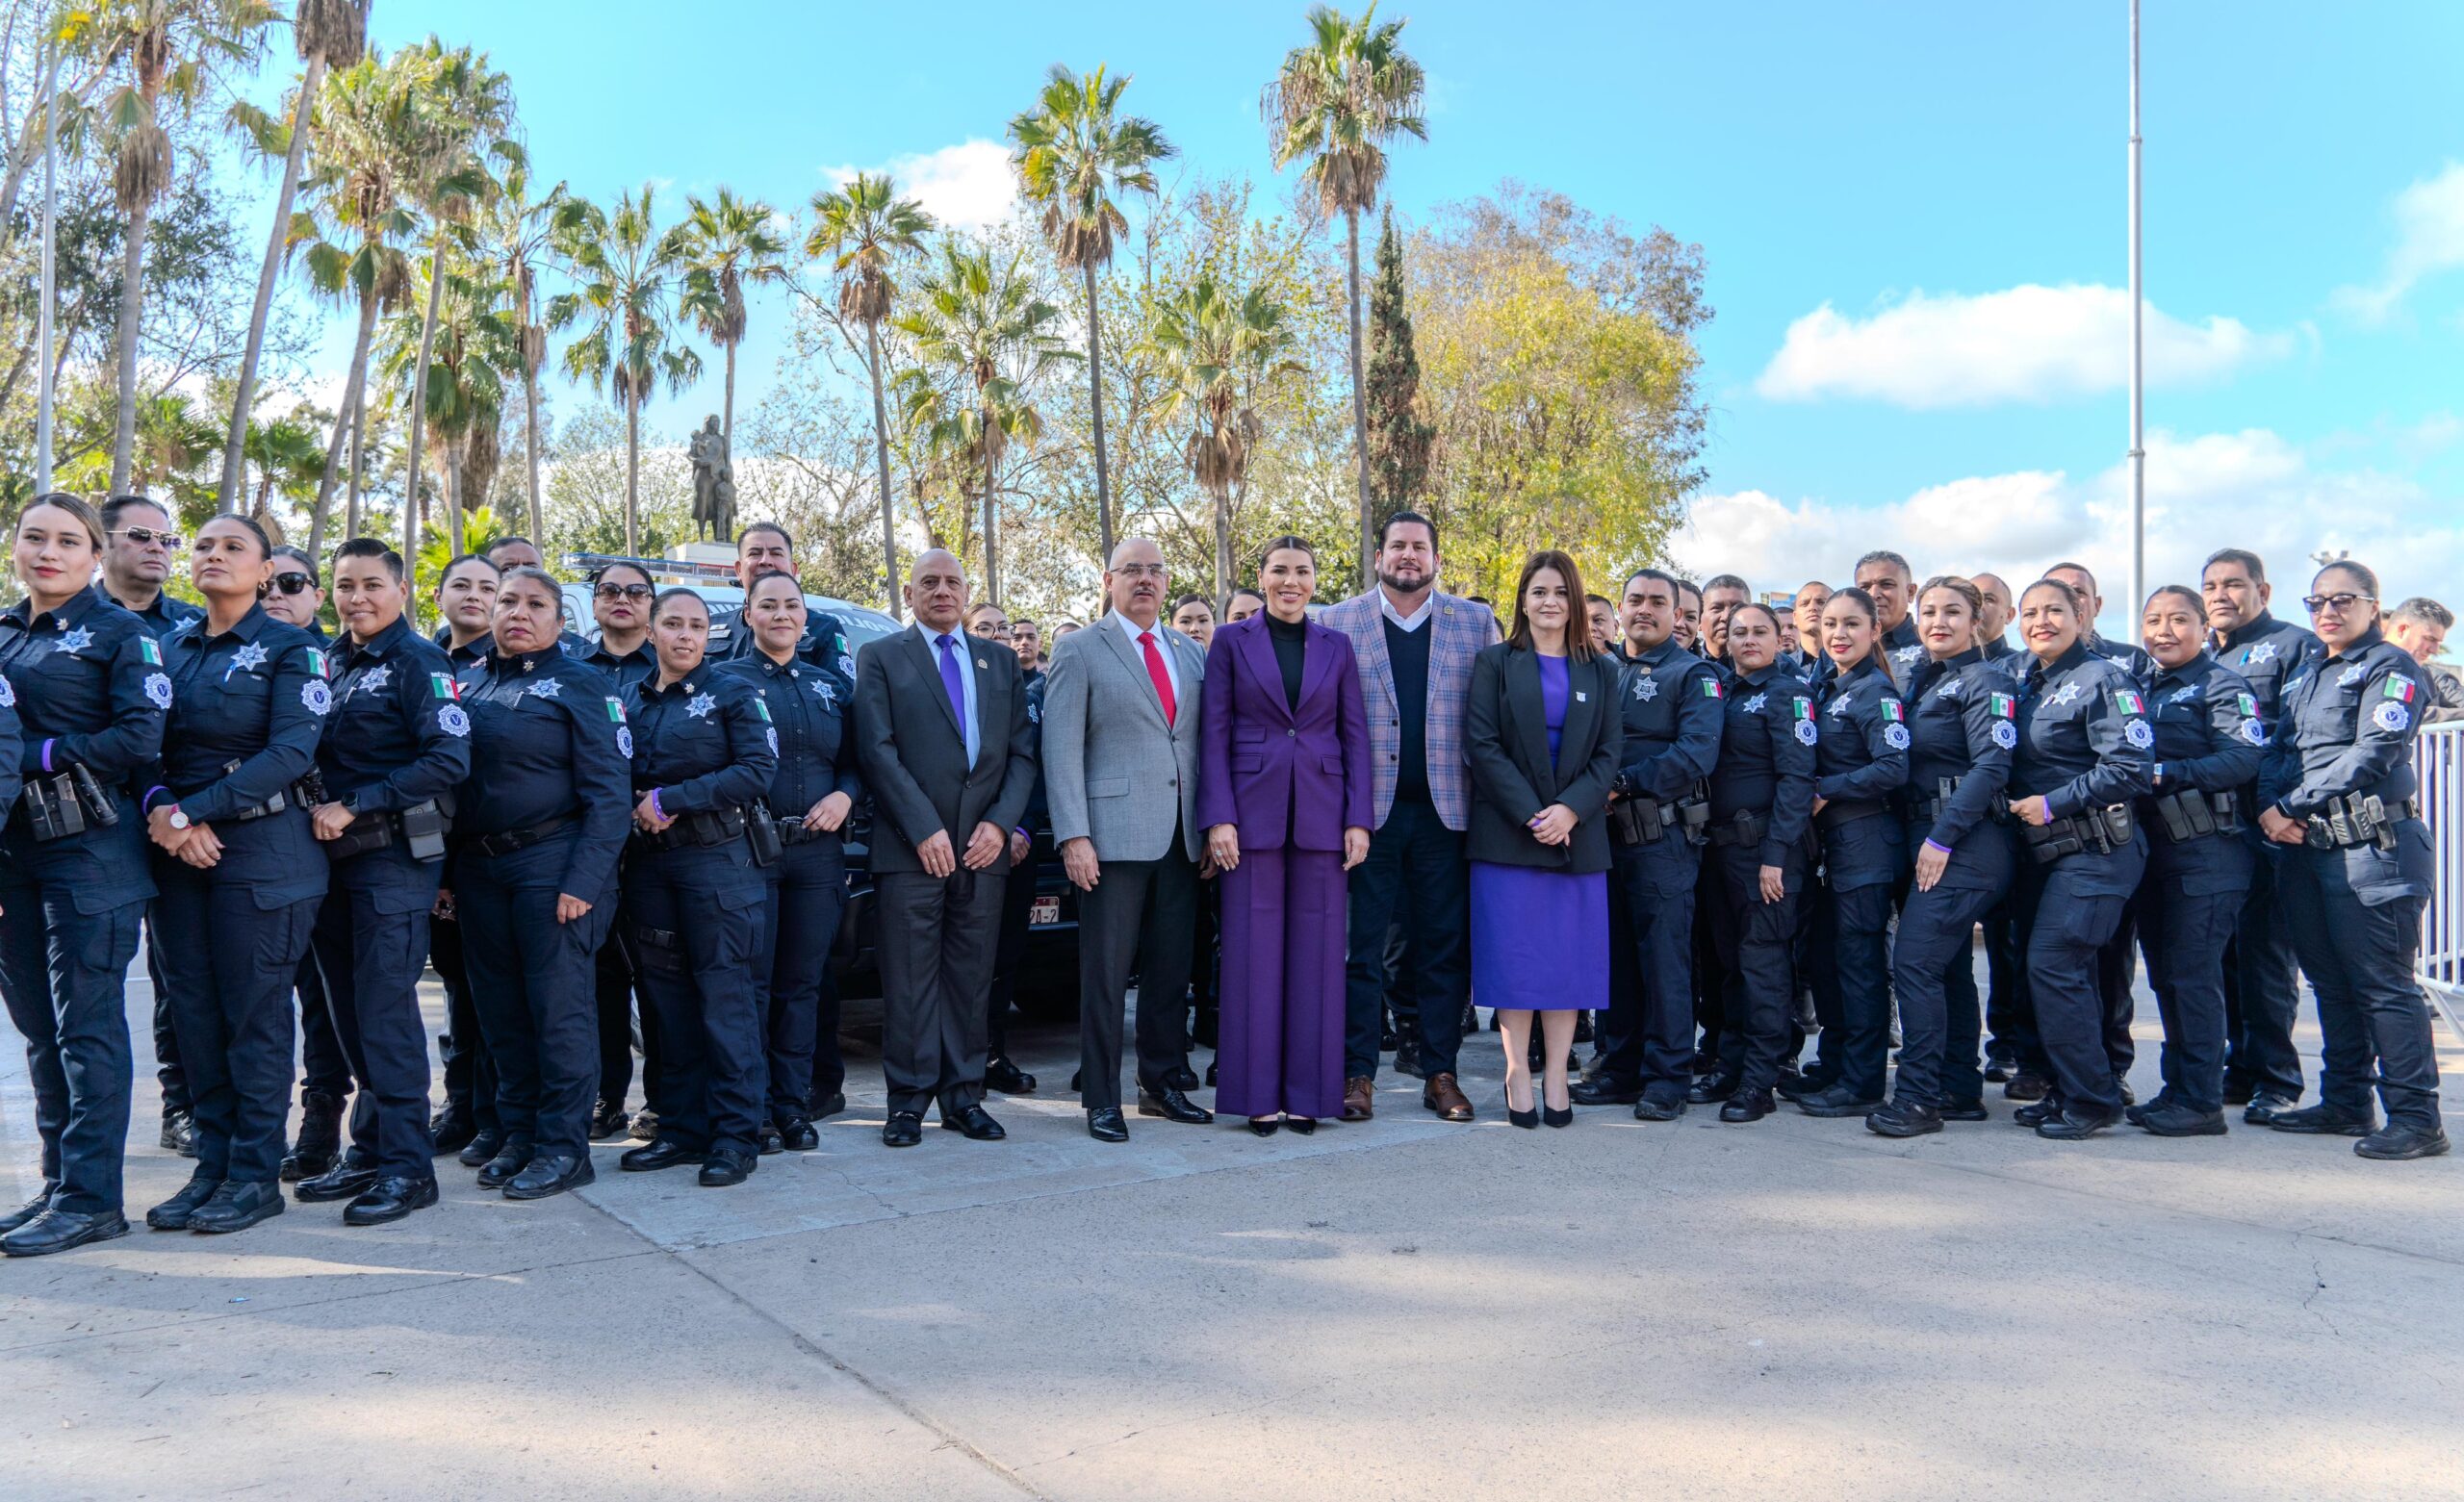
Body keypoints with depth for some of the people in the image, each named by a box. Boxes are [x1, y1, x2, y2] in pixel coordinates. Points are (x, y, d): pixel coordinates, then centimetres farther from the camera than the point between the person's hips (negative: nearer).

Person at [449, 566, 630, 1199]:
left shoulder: (580, 684, -3)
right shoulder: (467, 683, 14)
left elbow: (608, 792, -9)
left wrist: (584, 880, -18)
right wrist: (444, 872, 7)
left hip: (552, 860, -6)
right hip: (478, 865, 6)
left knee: (558, 1007, -4)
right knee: (500, 1010, 10)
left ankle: (564, 1146, 3)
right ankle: (518, 1134, 21)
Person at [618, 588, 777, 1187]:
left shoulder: (733, 693, 1)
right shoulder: (630, 699, 14)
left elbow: (757, 770, -10)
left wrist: (672, 799, -13)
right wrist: (638, 811, -7)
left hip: (717, 858, -5)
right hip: (648, 861, 5)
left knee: (725, 996, -6)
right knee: (669, 998, 8)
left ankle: (736, 1136, -2)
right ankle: (682, 1128, 15)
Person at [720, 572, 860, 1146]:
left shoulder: (832, 685, 16)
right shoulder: (725, 680, 5)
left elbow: (856, 761, 16)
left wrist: (844, 796, -3)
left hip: (817, 851, 3)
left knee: (803, 982, 6)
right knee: (751, 981, -3)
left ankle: (794, 1104, 13)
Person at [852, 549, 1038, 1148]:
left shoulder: (1001, 664, 17)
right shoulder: (880, 658, 6)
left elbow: (1023, 752, 10)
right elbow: (877, 752, -4)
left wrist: (999, 824, -5)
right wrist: (924, 831, -12)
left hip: (984, 849, 3)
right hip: (909, 850, -3)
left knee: (971, 979, 6)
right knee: (909, 981, -1)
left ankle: (964, 1097, 13)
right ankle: (909, 1100, 7)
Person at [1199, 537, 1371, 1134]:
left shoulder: (1336, 646, 10)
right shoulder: (1231, 641, 5)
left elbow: (1355, 735, 8)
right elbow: (1215, 734, 1)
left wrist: (1359, 819, -1)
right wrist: (1218, 817, -8)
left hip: (1321, 815, 2)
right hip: (1253, 810, -2)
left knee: (1317, 951, 4)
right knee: (1254, 951, 1)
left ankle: (1308, 1091, 12)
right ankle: (1259, 1093, 9)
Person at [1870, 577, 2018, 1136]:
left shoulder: (1985, 680, -7)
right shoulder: (1920, 680, 17)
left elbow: (1992, 765, -17)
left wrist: (1943, 838, -20)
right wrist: (1918, 839, 9)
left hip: (1965, 844, -8)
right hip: (1928, 841, 8)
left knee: (1914, 963, -14)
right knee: (1947, 966, 12)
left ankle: (1918, 1097, -10)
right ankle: (1960, 1090, 19)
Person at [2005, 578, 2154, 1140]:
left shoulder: (2103, 680, -9)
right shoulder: (2027, 686, 14)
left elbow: (2130, 767, -18)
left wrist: (2054, 803, -16)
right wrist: (2020, 806, 6)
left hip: (2094, 850, -8)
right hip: (2042, 850, 8)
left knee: (2052, 963, -13)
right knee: (2053, 968, 9)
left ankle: (2089, 1099, -4)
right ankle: (2067, 1090, 19)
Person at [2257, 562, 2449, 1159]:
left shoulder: (2390, 667, -3)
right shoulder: (2307, 677, 20)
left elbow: (2373, 752, -15)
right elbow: (2277, 751, 14)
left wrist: (2293, 805, -15)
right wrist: (2269, 806, -6)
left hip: (2372, 847, -8)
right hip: (2306, 847, 8)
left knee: (2383, 985, -7)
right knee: (2330, 981, 13)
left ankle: (2416, 1118, -3)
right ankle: (2345, 1103, 22)